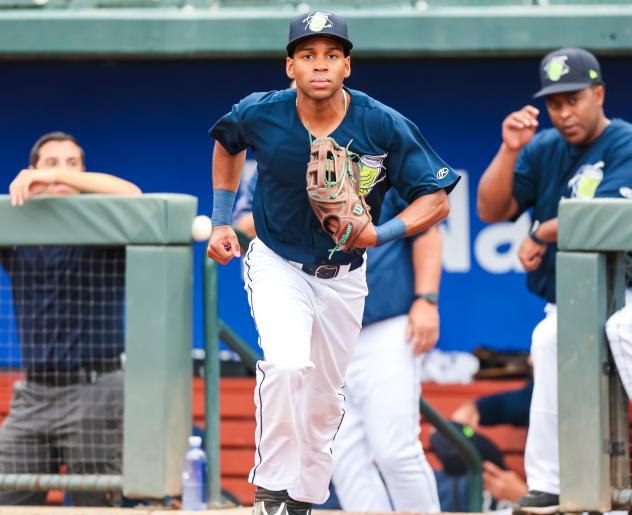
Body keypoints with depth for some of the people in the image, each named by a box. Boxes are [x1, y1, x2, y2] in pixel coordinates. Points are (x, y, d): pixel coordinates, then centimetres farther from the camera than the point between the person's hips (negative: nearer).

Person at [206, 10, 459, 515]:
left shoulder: (383, 127, -20)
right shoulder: (259, 114, -17)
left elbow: (437, 199, -14)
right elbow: (227, 144, 8)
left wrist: (380, 233, -30)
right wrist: (221, 223, 5)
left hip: (344, 275, 2)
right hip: (277, 263, -2)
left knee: (323, 402, 12)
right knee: (287, 364, -29)